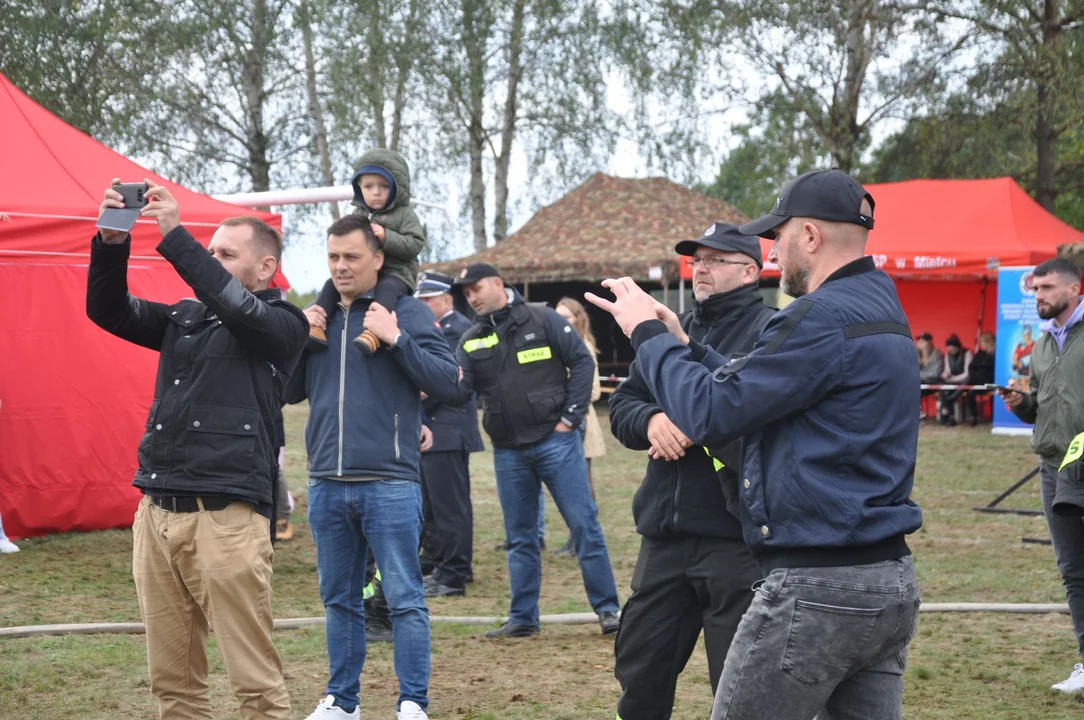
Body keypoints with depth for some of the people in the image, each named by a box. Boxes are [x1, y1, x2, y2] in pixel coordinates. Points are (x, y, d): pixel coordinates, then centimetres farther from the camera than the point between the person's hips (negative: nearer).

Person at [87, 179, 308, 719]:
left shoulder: (282, 325, 2)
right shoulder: (184, 318, 18)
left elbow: (237, 308, -18)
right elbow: (108, 310, 11)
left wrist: (174, 236, -21)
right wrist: (111, 242, -6)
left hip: (225, 515, -6)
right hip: (157, 512, 6)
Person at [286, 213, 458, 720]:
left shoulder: (407, 312, -1)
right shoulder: (320, 317, 13)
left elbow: (448, 381, -8)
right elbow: (291, 392, 17)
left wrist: (396, 339, -16)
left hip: (389, 485, -5)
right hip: (326, 486, 5)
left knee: (404, 598, -3)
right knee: (339, 599, 13)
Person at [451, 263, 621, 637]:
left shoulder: (543, 320, -4)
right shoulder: (471, 341, 8)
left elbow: (582, 361, -5)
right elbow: (460, 389, -1)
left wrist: (571, 417, -9)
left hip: (555, 440, -4)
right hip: (508, 451, 4)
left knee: (584, 524, -3)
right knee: (520, 537, 10)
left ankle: (607, 608, 3)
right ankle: (523, 617, 17)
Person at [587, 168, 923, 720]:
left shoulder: (824, 317, -16)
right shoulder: (881, 310, 16)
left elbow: (711, 414, -14)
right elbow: (758, 393, 23)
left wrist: (649, 334, 0)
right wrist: (680, 343, 23)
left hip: (817, 587, -9)